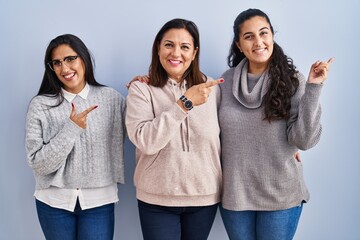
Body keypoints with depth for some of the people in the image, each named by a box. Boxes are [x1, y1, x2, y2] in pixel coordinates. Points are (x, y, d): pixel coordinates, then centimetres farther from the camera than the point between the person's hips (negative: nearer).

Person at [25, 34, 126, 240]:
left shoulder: (112, 98, -2)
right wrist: (71, 129, -19)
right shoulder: (40, 105, -6)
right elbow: (38, 164, -10)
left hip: (99, 201, 0)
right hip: (54, 201, 0)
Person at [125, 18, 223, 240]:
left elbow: (223, 138, 10)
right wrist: (185, 102, -22)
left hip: (205, 197, 3)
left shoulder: (211, 88, 2)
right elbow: (145, 141, -20)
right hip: (157, 199, -2)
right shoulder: (141, 89, -7)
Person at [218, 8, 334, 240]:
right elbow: (215, 132, 11)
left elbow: (304, 140, -17)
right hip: (234, 195, 2)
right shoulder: (226, 81, -1)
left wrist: (313, 88, -21)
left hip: (281, 196, -2)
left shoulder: (293, 81, -8)